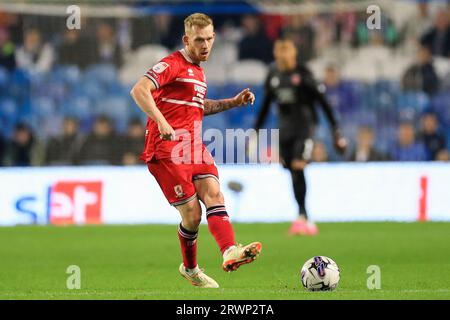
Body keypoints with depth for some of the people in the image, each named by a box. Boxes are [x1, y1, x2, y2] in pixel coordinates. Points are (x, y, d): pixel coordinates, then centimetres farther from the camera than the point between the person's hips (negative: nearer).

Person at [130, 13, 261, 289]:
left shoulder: (198, 71, 21)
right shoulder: (172, 65, -8)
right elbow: (139, 90, -21)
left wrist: (233, 102, 25)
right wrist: (160, 121, -32)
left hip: (193, 145, 8)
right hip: (167, 148, -8)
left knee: (213, 193, -16)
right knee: (192, 212, -8)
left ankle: (230, 252, -32)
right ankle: (190, 268, 13)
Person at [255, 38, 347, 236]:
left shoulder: (303, 73, -7)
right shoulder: (273, 75, 8)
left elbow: (321, 100, -6)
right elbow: (266, 105, 19)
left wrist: (335, 128, -8)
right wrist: (256, 130, 20)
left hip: (304, 125, -5)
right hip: (284, 128, 5)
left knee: (298, 167, -19)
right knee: (293, 173, 3)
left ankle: (302, 216, -17)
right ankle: (305, 219, 9)